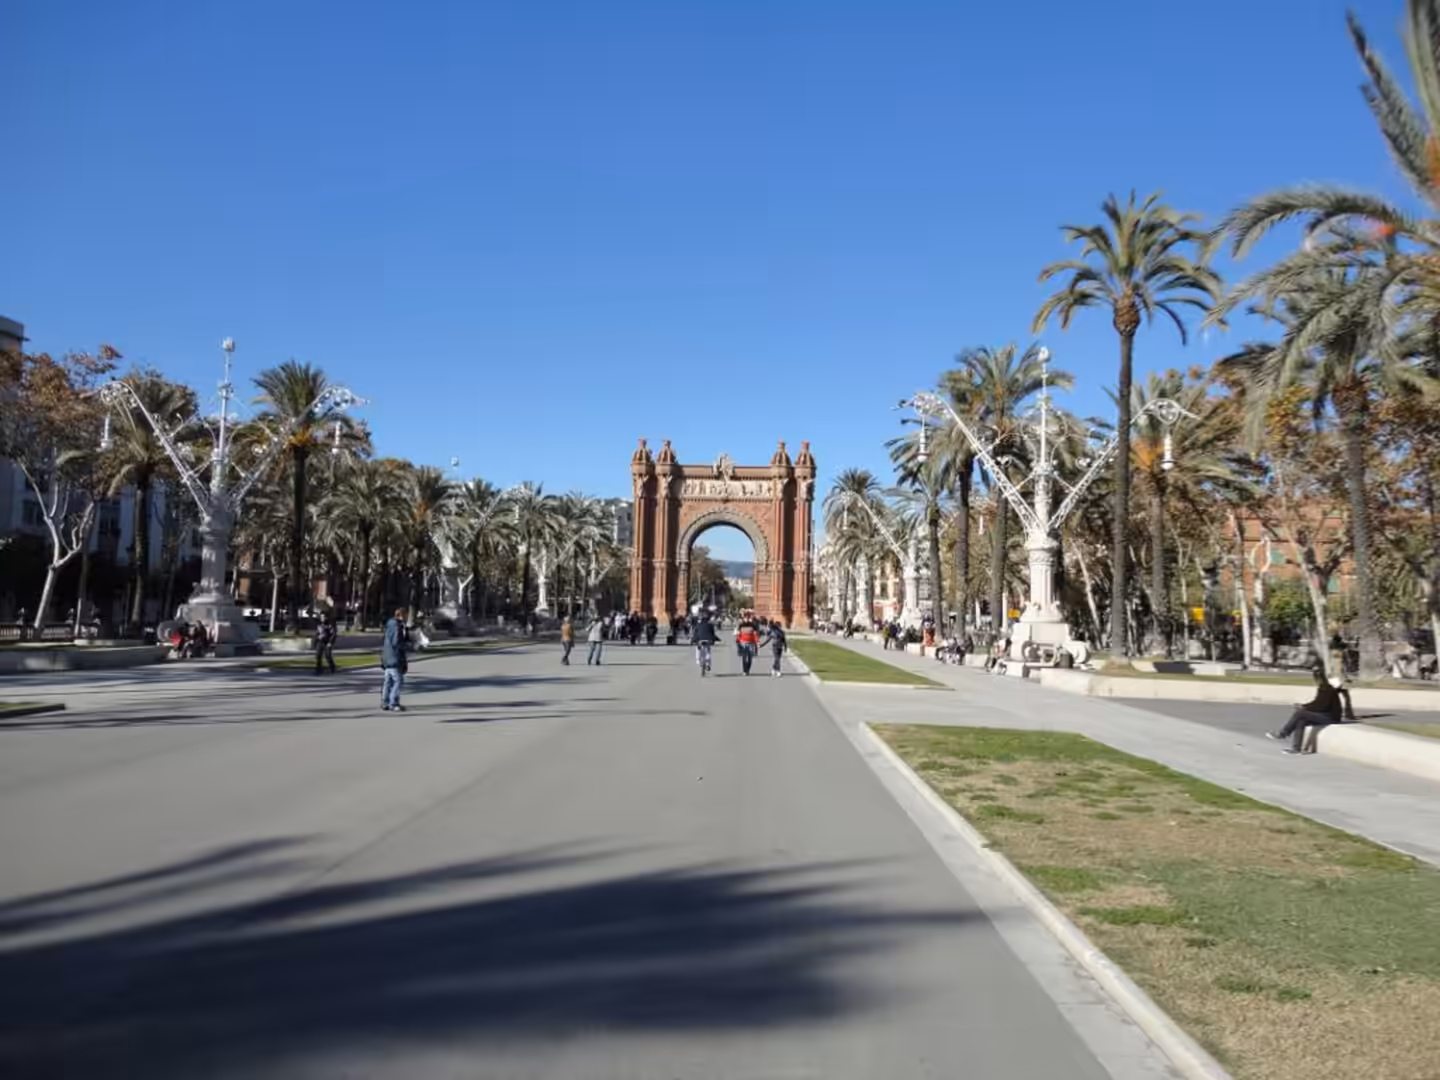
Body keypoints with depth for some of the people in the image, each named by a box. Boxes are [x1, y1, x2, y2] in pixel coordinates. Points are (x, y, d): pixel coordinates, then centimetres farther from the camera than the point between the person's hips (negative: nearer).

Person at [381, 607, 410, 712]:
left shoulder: (390, 625, 14)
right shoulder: (397, 627, -17)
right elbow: (396, 643, -23)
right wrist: (408, 645, -8)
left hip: (388, 658, 10)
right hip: (394, 658, -10)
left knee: (388, 681, 13)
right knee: (398, 680, -7)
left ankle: (384, 703, 17)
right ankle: (393, 704, -7)